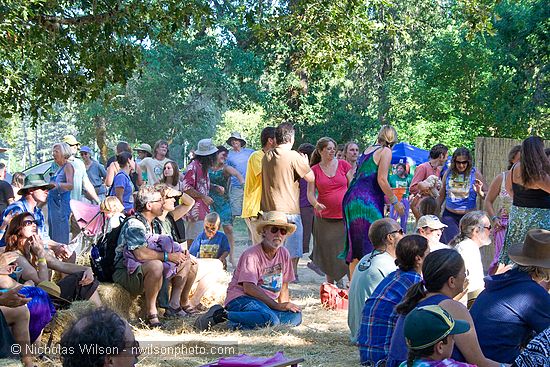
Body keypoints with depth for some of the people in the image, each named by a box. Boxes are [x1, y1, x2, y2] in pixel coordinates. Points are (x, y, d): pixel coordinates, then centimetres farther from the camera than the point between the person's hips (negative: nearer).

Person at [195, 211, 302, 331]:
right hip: (240, 299, -7)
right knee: (270, 319, -37)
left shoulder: (284, 254, 10)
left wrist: (285, 306, -1)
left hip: (266, 302, 7)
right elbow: (249, 288, -20)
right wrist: (276, 305, -23)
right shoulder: (251, 254, -11)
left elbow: (284, 287, 17)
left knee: (296, 316, -21)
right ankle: (220, 314, -21)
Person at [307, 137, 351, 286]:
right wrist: (316, 204, -20)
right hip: (325, 217, 0)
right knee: (328, 252, 5)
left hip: (345, 216, 0)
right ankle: (330, 283, 18)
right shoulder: (314, 170, 3)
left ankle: (340, 279, 10)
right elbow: (310, 193, 1)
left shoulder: (343, 165, 3)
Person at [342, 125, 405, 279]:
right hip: (367, 201, -8)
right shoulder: (386, 151, -2)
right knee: (368, 245, -5)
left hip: (351, 197, 8)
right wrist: (395, 201, -3)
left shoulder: (368, 149, 19)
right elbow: (382, 179, -12)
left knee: (356, 246, 13)